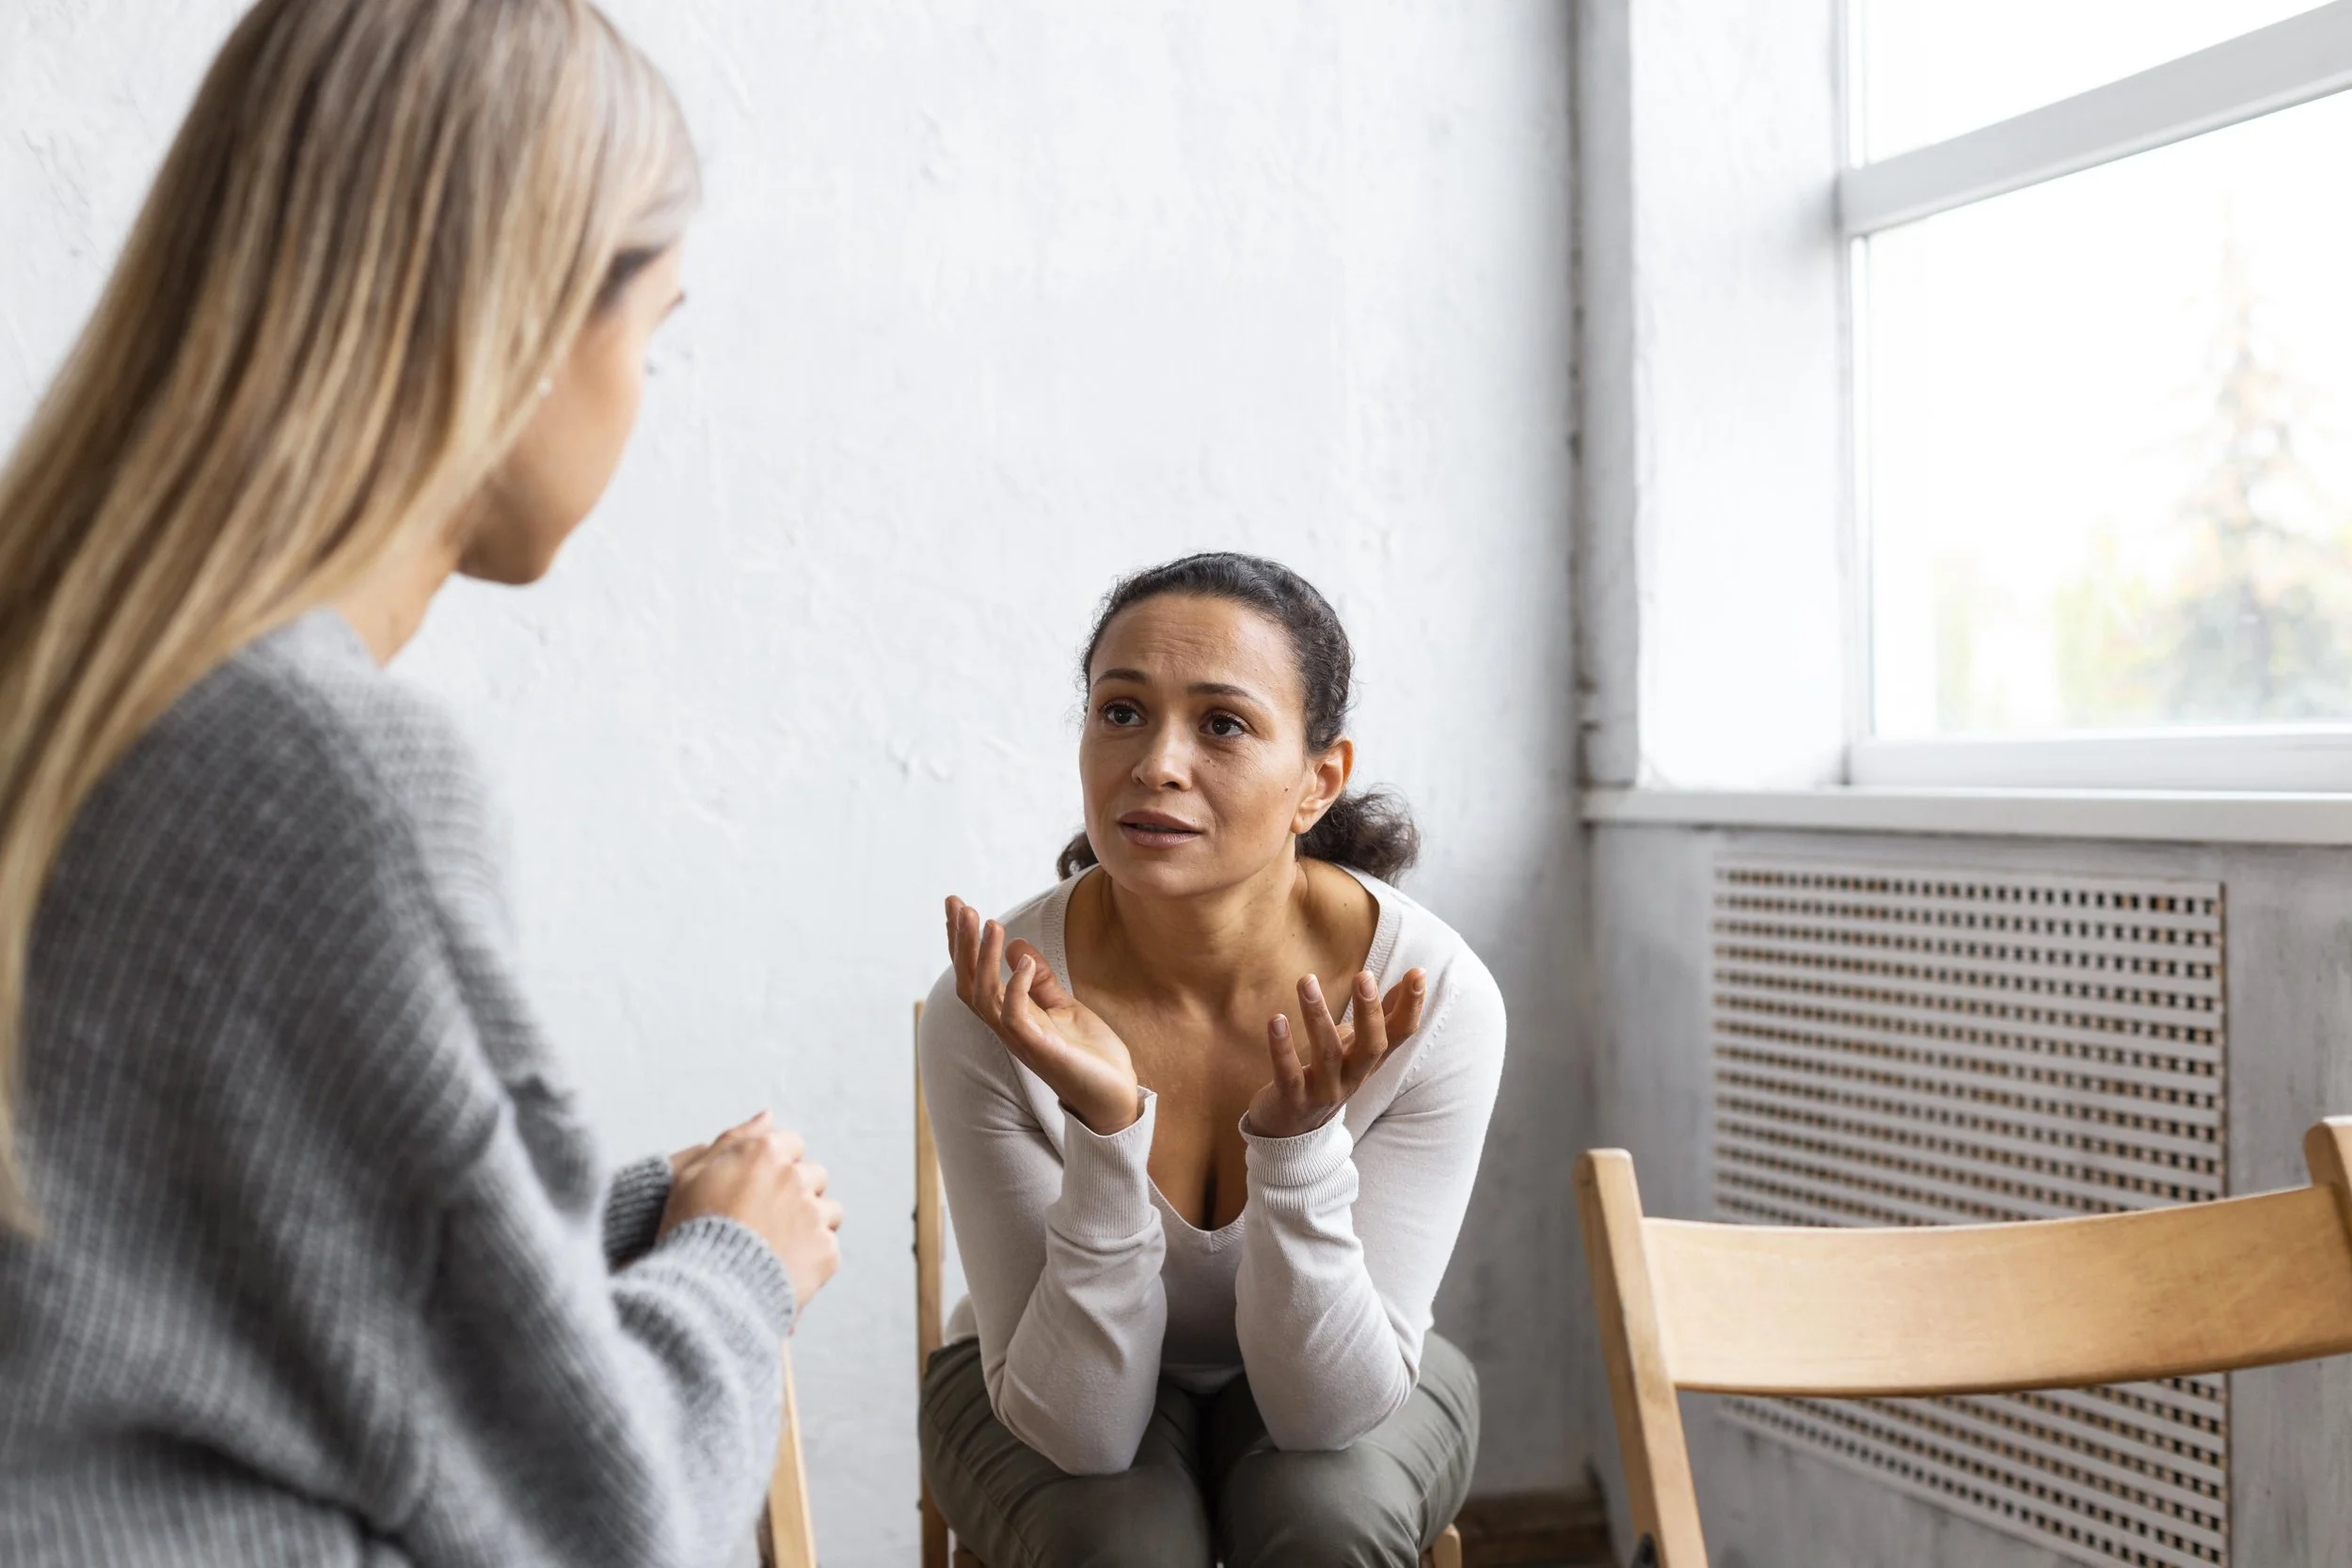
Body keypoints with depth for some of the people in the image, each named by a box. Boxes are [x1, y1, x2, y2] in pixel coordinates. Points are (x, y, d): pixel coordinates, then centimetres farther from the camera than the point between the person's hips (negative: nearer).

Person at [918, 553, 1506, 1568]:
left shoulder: (1435, 996, -26)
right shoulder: (991, 1011, -27)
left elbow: (1325, 1411, -25)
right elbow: (1080, 1431, -26)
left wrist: (1299, 1141, -41)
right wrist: (1106, 1133, -39)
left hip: (1337, 1381, 1)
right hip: (1062, 1386, -1)